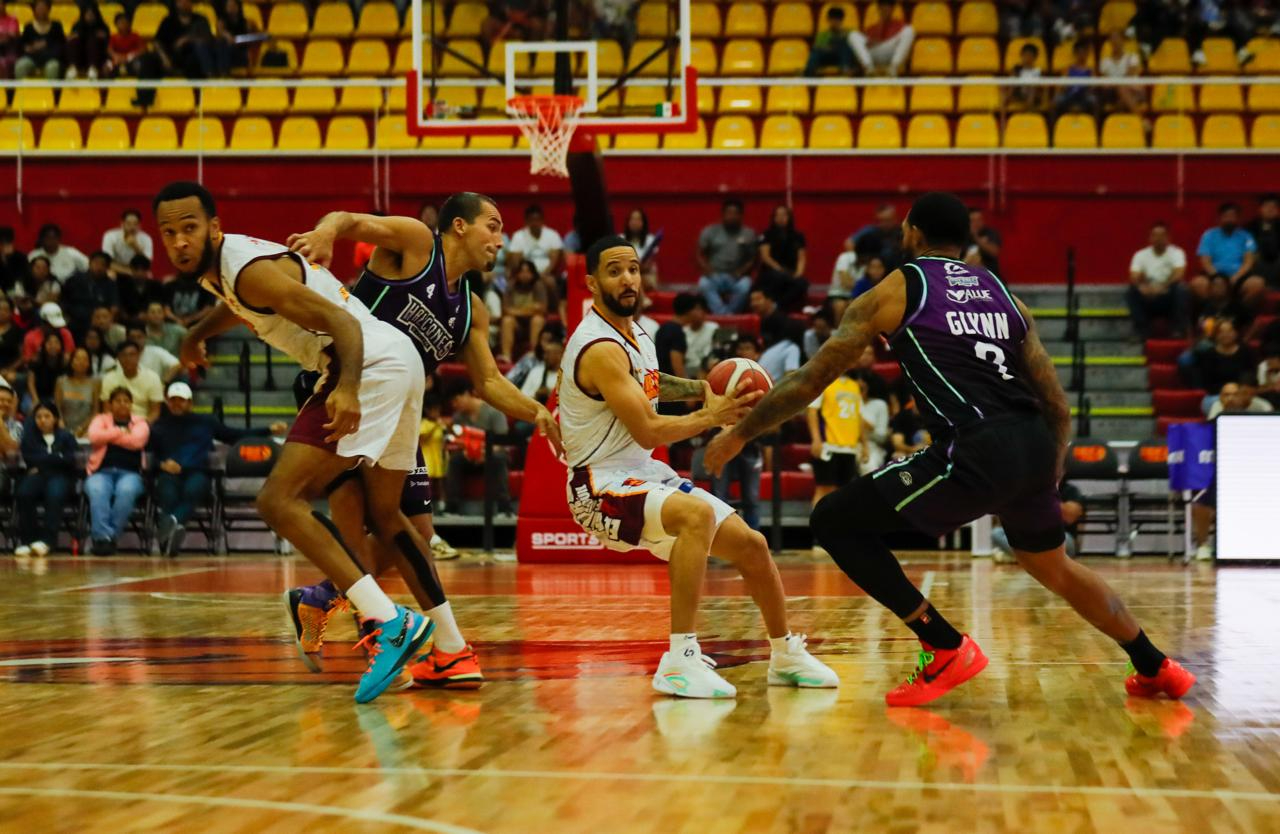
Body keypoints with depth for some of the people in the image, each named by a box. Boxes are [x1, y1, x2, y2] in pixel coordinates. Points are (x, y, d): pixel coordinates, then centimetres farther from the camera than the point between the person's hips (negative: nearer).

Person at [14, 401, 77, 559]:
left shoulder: (66, 437, 16)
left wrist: (41, 461, 0)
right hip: (37, 475, 1)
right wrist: (57, 457, -1)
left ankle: (47, 539, -42)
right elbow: (29, 459, 1)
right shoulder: (29, 437, 19)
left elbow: (69, 460, 0)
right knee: (24, 493, -35)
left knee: (54, 494, -39)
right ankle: (26, 539, -29)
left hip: (60, 476, -1)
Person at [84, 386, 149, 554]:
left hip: (129, 473, 0)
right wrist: (120, 432, 0)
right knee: (97, 490, -36)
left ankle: (113, 535, -33)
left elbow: (137, 441, -8)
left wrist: (109, 437, 0)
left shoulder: (140, 423, 16)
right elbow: (94, 437, -5)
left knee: (126, 490, -37)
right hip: (101, 472, 0)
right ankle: (102, 536, -44)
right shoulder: (100, 420, 19)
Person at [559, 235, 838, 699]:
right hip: (601, 487, -10)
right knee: (697, 514, -36)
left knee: (750, 544, 10)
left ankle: (786, 656, 31)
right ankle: (680, 660, -35)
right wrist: (712, 416, -15)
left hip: (643, 475, 10)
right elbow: (648, 431, -23)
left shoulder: (631, 333, 9)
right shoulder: (601, 348, -20)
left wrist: (701, 389, 16)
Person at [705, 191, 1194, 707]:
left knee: (834, 523, 6)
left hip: (976, 452, -7)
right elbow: (1057, 406, 20)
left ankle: (946, 649, 1)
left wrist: (740, 434, 21)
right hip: (1035, 447, 7)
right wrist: (1047, 477, 34)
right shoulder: (1003, 296, 23)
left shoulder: (895, 291, 10)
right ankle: (1156, 668, 40)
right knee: (1052, 567, 33)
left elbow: (811, 380, 10)